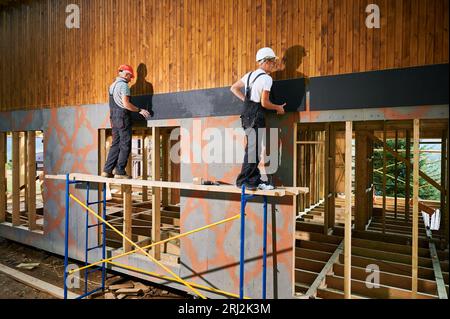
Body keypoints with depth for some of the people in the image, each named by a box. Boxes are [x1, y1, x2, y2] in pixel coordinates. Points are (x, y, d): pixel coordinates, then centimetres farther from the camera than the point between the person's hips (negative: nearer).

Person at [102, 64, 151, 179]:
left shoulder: (112, 85, 20)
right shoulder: (123, 85, -9)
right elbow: (125, 103, -19)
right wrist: (139, 110, -11)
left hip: (114, 117, 9)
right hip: (123, 116, -9)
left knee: (115, 144, 11)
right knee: (125, 145, -5)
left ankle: (107, 170, 10)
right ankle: (120, 172, -5)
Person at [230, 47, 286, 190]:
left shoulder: (250, 75, 15)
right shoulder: (266, 78, -10)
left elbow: (234, 88, 22)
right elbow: (264, 103, -14)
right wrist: (278, 108, 2)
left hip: (247, 115, 9)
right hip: (256, 116, -9)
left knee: (253, 149, 10)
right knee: (253, 150, -4)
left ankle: (255, 181, 14)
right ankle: (243, 181, 1)